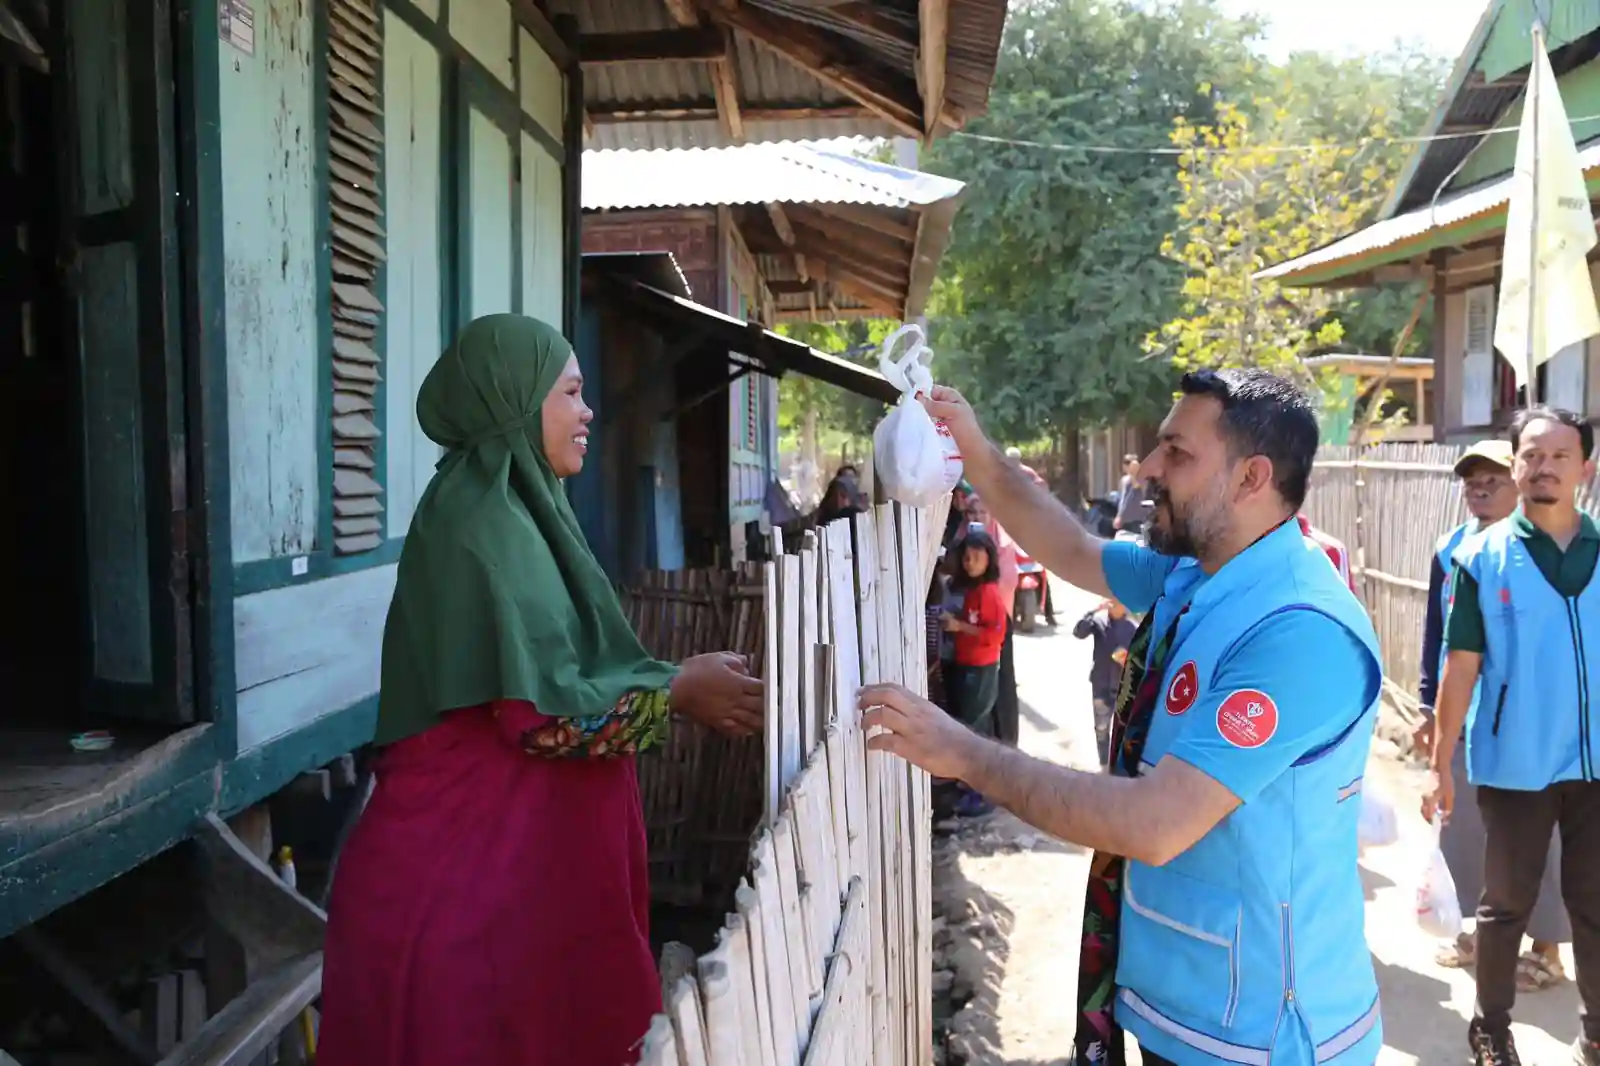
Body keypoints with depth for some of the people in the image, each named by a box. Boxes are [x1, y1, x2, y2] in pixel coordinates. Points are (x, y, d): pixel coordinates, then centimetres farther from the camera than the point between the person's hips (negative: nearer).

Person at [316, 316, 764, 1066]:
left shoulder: (508, 509, 10)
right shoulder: (483, 520, -18)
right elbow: (545, 714, -23)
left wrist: (674, 689, 7)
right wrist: (676, 689, -12)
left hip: (507, 850, 9)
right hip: (469, 859, -9)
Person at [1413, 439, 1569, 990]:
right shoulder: (1449, 550, 4)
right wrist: (1429, 707, 8)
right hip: (1463, 716, 5)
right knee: (1464, 824, 13)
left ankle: (1546, 948, 19)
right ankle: (1478, 929, 29)